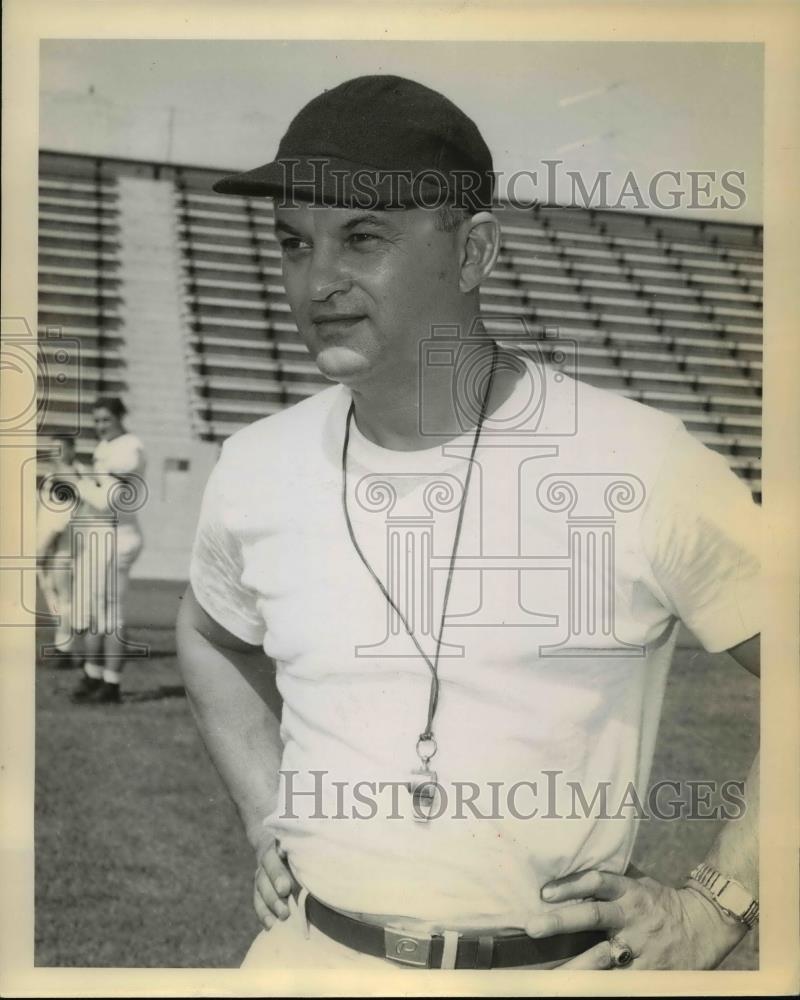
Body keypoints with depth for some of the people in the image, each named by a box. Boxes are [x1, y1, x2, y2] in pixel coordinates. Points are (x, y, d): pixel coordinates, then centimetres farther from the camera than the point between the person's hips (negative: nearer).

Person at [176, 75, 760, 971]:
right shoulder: (256, 471, -1)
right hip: (311, 951, 3)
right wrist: (266, 820, 9)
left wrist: (712, 910, -9)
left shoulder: (644, 471, -14)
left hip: (564, 957, -3)